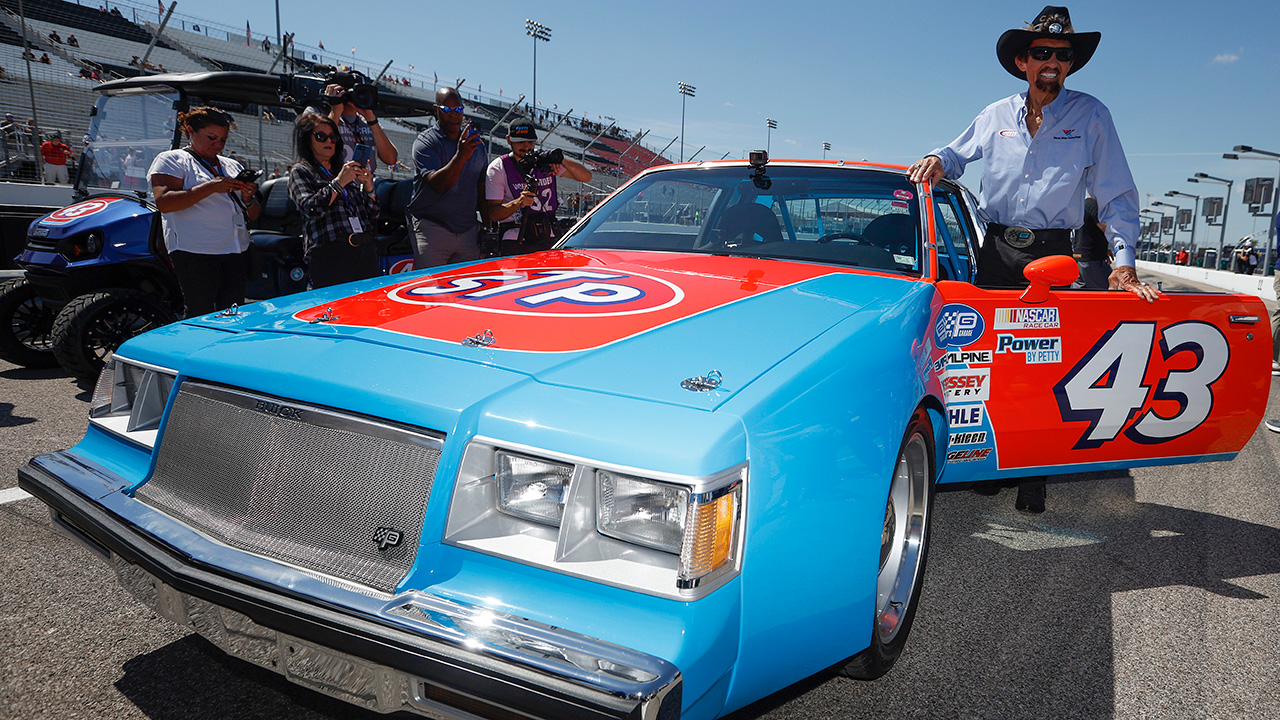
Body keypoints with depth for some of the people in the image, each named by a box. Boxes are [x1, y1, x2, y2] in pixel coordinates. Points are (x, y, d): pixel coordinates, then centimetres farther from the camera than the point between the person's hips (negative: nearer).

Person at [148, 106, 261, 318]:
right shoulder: (171, 160, 6)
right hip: (195, 252, -5)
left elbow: (252, 216, 21)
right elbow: (163, 202, -12)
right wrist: (211, 187, -17)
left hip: (237, 252, 5)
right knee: (200, 316, -9)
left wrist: (248, 198, -3)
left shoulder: (233, 166, 22)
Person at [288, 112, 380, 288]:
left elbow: (373, 217, 21)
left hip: (367, 252, 5)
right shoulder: (300, 171, 10)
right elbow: (310, 209, -9)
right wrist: (339, 182, -9)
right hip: (329, 255, -5)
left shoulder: (346, 170, 24)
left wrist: (368, 188, 5)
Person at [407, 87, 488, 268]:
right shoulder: (425, 142, -3)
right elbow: (437, 184, -19)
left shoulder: (474, 140, 13)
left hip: (468, 230, 5)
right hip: (432, 228, -4)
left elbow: (482, 186, 17)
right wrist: (461, 156, -30)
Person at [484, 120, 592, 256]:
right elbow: (493, 214, -6)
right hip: (515, 243, -3)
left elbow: (586, 177, 1)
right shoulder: (497, 168, 1)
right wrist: (518, 203, -23)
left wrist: (562, 160, -14)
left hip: (549, 240, 3)